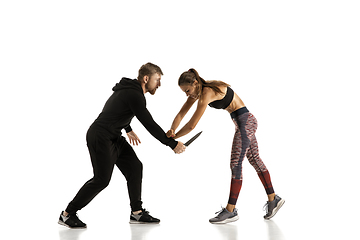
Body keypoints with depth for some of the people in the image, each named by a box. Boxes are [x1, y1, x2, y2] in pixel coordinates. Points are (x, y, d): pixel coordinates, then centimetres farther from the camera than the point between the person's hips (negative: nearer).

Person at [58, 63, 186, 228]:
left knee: (134, 167, 6)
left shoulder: (130, 89, 11)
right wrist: (173, 144, -16)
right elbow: (149, 125, -21)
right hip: (101, 138, -10)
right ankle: (67, 215, 3)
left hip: (114, 137, 10)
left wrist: (128, 130, 39)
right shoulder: (135, 95, -20)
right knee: (102, 179, -8)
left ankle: (137, 213, 10)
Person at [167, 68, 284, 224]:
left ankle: (230, 210, -4)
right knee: (255, 160, 15)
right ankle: (273, 199, 24)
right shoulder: (197, 92, 3)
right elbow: (181, 114, 1)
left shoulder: (207, 93, -25)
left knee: (236, 163, -8)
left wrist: (174, 137, -13)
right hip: (244, 122, 10)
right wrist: (172, 130, -18)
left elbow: (192, 125, -26)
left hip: (245, 121, -10)